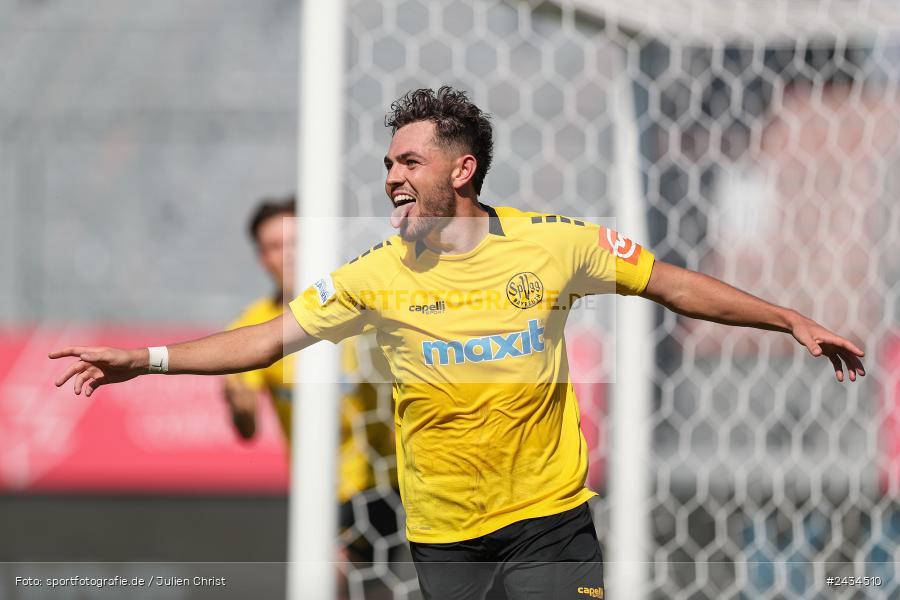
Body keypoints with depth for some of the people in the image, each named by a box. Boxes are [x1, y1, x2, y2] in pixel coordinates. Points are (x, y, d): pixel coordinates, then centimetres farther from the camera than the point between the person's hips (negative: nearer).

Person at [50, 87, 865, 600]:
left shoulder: (554, 245, -5)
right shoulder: (375, 276, -3)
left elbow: (672, 284, 4)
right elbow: (269, 339, 2)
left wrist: (792, 321, 3)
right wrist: (143, 360, -4)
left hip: (551, 519, -1)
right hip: (440, 532, 1)